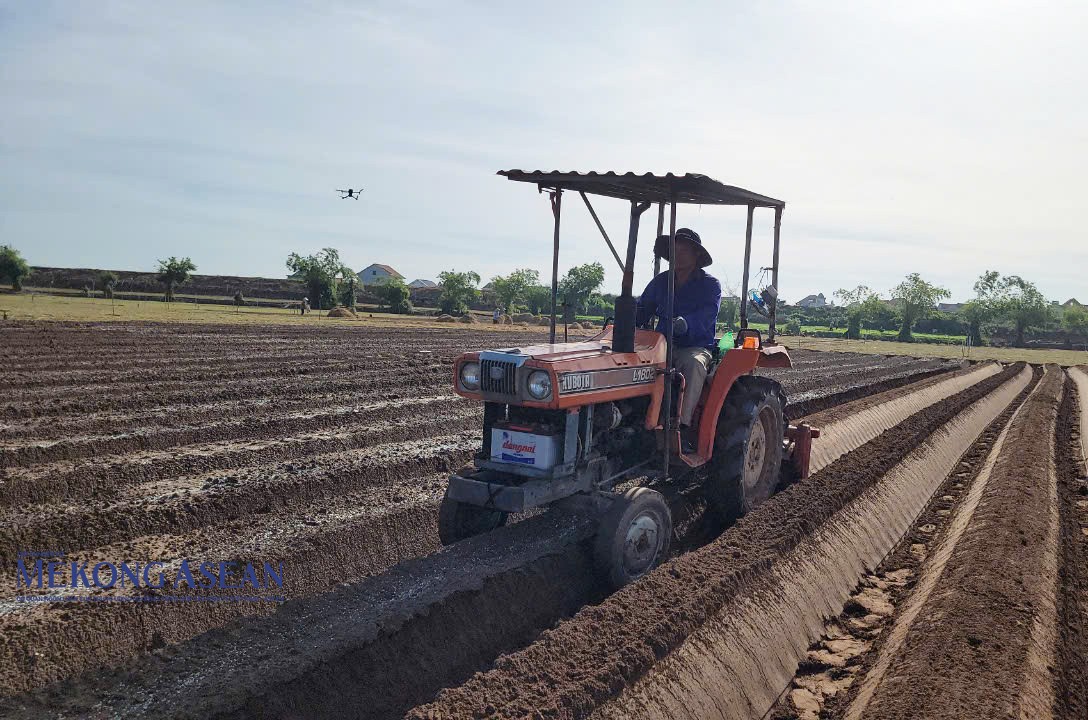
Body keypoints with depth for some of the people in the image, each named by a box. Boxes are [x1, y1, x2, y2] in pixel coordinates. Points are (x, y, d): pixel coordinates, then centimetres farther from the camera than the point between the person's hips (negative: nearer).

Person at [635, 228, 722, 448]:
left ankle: (683, 426, -40)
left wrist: (684, 323, -39)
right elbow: (642, 309, 15)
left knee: (694, 363, -40)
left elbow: (706, 316, -16)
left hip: (696, 346, -3)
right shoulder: (661, 281, 16)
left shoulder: (710, 285, 2)